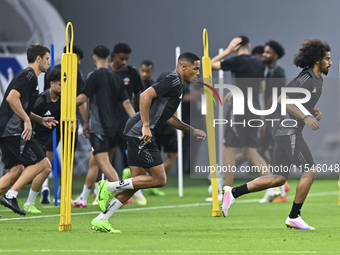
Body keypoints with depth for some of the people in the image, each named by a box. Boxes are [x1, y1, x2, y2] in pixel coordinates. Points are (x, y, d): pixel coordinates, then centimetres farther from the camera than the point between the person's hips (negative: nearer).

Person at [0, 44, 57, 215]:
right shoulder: (28, 75, -9)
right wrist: (27, 120, -17)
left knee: (16, 170, 8)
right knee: (41, 163, -8)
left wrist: (41, 120, 22)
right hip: (14, 130, -10)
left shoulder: (28, 76, 23)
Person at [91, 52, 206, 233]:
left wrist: (192, 130, 28)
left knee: (138, 181, 10)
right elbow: (146, 96, -22)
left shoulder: (177, 85, 21)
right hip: (139, 132, -11)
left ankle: (100, 220, 11)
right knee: (159, 179, -8)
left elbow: (168, 117, 31)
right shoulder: (173, 80, -10)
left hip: (137, 134, 11)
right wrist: (146, 126, -25)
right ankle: (109, 187, -7)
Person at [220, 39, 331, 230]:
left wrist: (315, 112, 9)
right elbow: (282, 100, -22)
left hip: (287, 132, 10)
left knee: (279, 179, 9)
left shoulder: (317, 80, 16)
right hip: (289, 130, -10)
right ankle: (294, 217, -5)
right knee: (310, 171, -11)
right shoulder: (306, 78, -15)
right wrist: (305, 117, -26)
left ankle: (233, 193, 11)